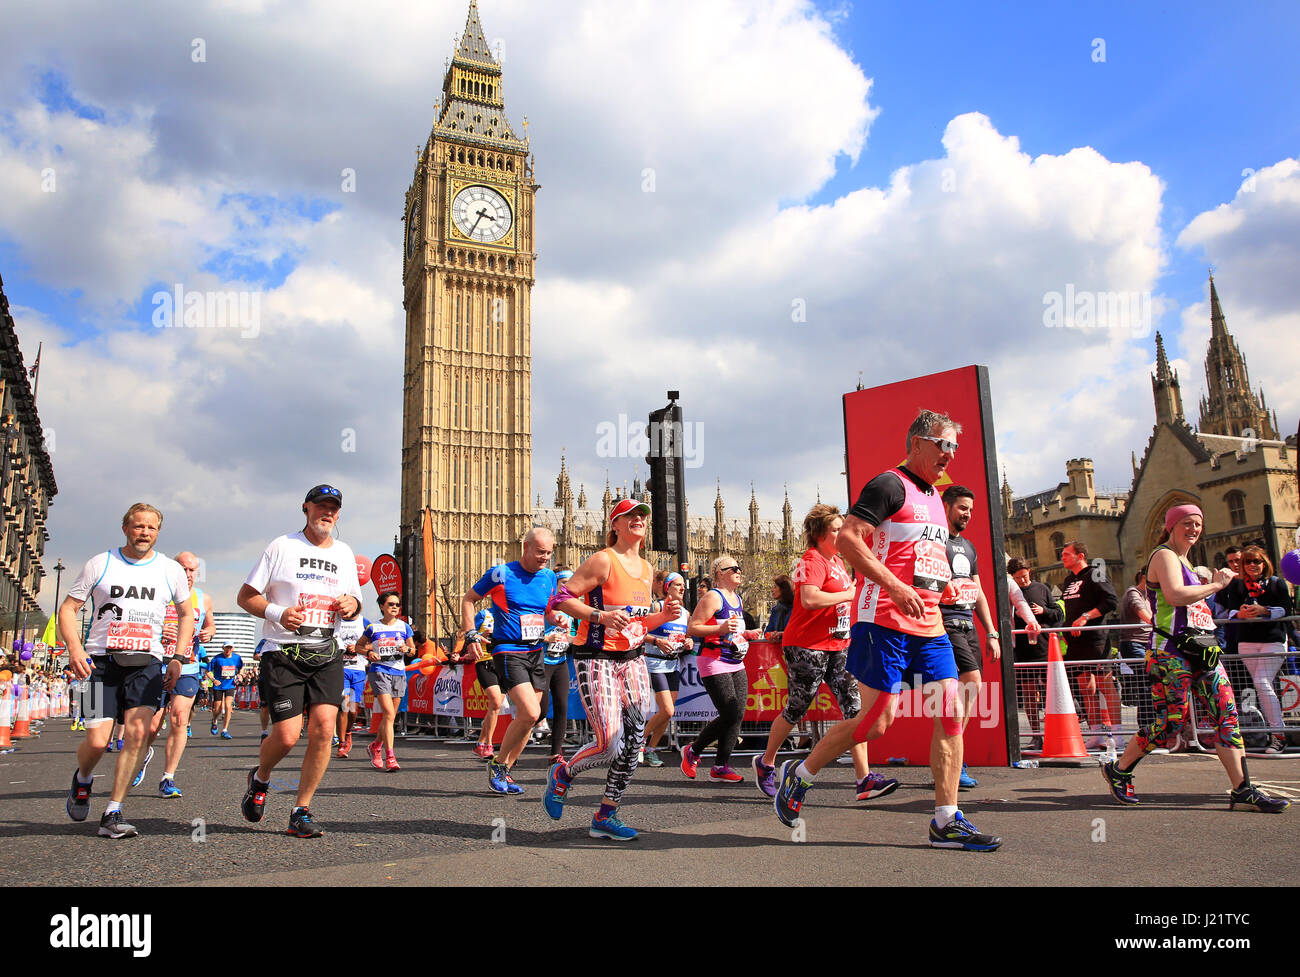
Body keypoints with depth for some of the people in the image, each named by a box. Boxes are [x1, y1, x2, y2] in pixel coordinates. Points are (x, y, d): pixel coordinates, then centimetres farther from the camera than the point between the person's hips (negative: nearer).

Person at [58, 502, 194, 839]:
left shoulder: (171, 570, 8)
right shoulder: (100, 564, 4)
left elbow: (186, 614, 18)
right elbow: (68, 609, 5)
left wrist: (178, 659, 7)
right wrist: (75, 648, -12)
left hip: (146, 663, 1)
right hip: (101, 661, -1)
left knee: (137, 732, -17)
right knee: (97, 741, -8)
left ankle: (112, 814, -7)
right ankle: (82, 778, 29)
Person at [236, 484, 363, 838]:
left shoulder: (344, 553, 14)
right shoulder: (282, 546, 1)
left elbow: (352, 600, 23)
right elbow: (245, 596, 1)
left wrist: (352, 604, -1)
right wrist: (278, 613, -17)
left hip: (326, 653, 4)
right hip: (282, 652, -3)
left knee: (324, 727, -12)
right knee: (287, 735, -10)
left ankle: (301, 812, 3)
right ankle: (260, 779, 25)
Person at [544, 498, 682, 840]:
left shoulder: (646, 569, 14)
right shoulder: (603, 560, -10)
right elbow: (562, 598, -13)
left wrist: (663, 616, 4)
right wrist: (601, 615, -24)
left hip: (632, 660, 8)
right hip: (597, 660, -7)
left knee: (633, 742, 2)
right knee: (610, 744, -13)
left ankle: (605, 817, 16)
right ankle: (562, 774, 17)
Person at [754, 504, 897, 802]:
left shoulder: (837, 561, 16)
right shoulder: (812, 560, -13)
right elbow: (809, 599, -30)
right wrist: (850, 594, -19)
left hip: (837, 646, 8)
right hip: (807, 647, -8)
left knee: (855, 706, -4)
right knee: (796, 711, 3)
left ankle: (863, 779, -6)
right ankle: (766, 763, 25)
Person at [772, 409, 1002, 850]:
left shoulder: (933, 498, 20)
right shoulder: (890, 485, -8)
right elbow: (847, 538, -19)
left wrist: (943, 583, 15)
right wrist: (894, 587, -24)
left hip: (929, 624, 9)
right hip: (884, 621, -9)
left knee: (951, 713, 1)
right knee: (877, 721, -6)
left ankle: (947, 822, 8)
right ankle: (798, 775, 14)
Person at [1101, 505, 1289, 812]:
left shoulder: (1182, 559, 22)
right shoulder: (1164, 556, -8)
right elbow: (1175, 594, -25)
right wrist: (1216, 585, -15)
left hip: (1202, 650, 9)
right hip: (1172, 651, -9)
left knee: (1227, 714, 0)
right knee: (1171, 722, -7)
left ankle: (1242, 790, 2)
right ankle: (1117, 770, 9)